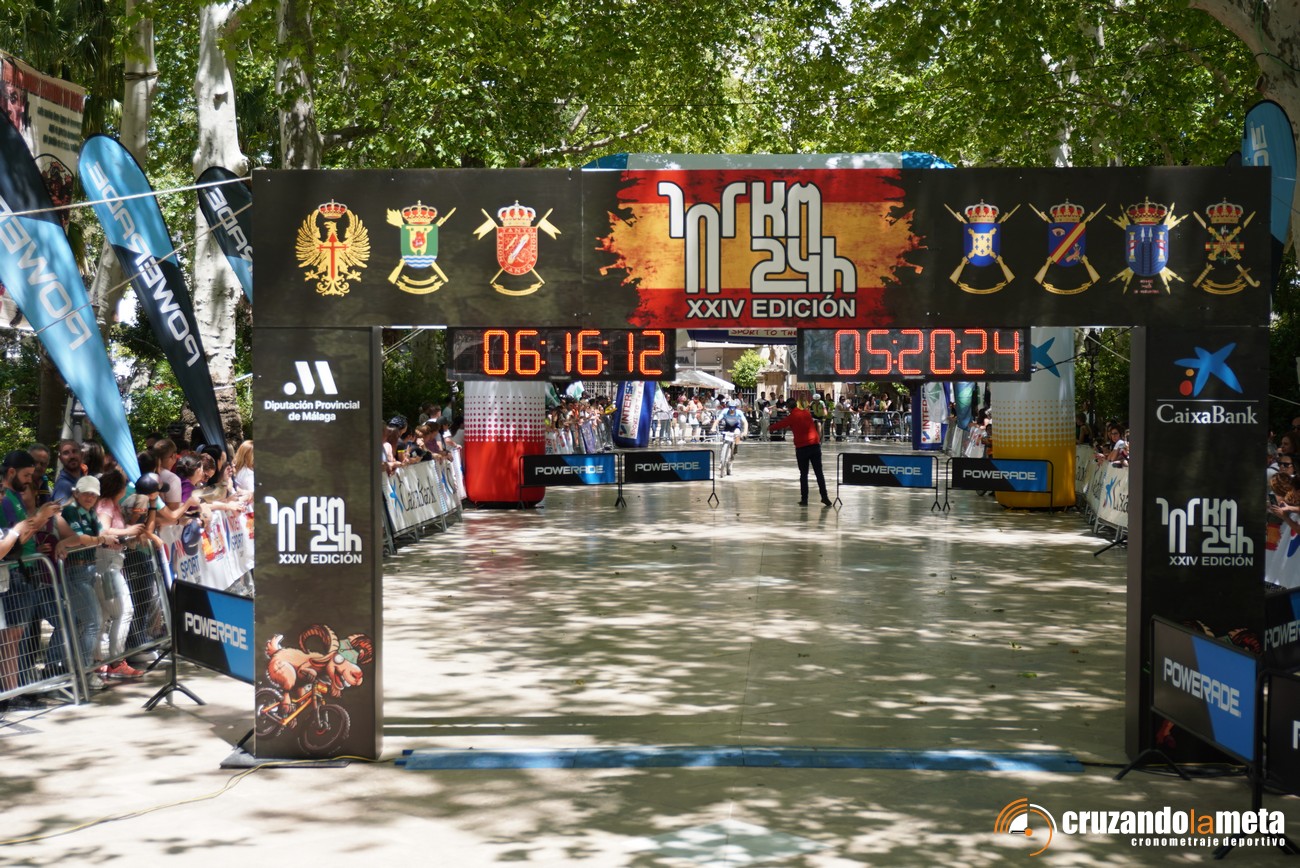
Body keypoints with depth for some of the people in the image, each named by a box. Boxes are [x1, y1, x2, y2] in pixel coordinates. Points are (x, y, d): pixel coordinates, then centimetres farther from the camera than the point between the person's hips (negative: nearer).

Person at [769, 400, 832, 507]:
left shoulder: (792, 417, -3)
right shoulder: (807, 413, 9)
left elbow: (780, 424, 7)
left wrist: (770, 428, 24)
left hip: (801, 448, -3)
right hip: (815, 445, 3)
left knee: (803, 474, 5)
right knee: (819, 472, 5)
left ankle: (804, 499, 4)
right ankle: (824, 496, 1)